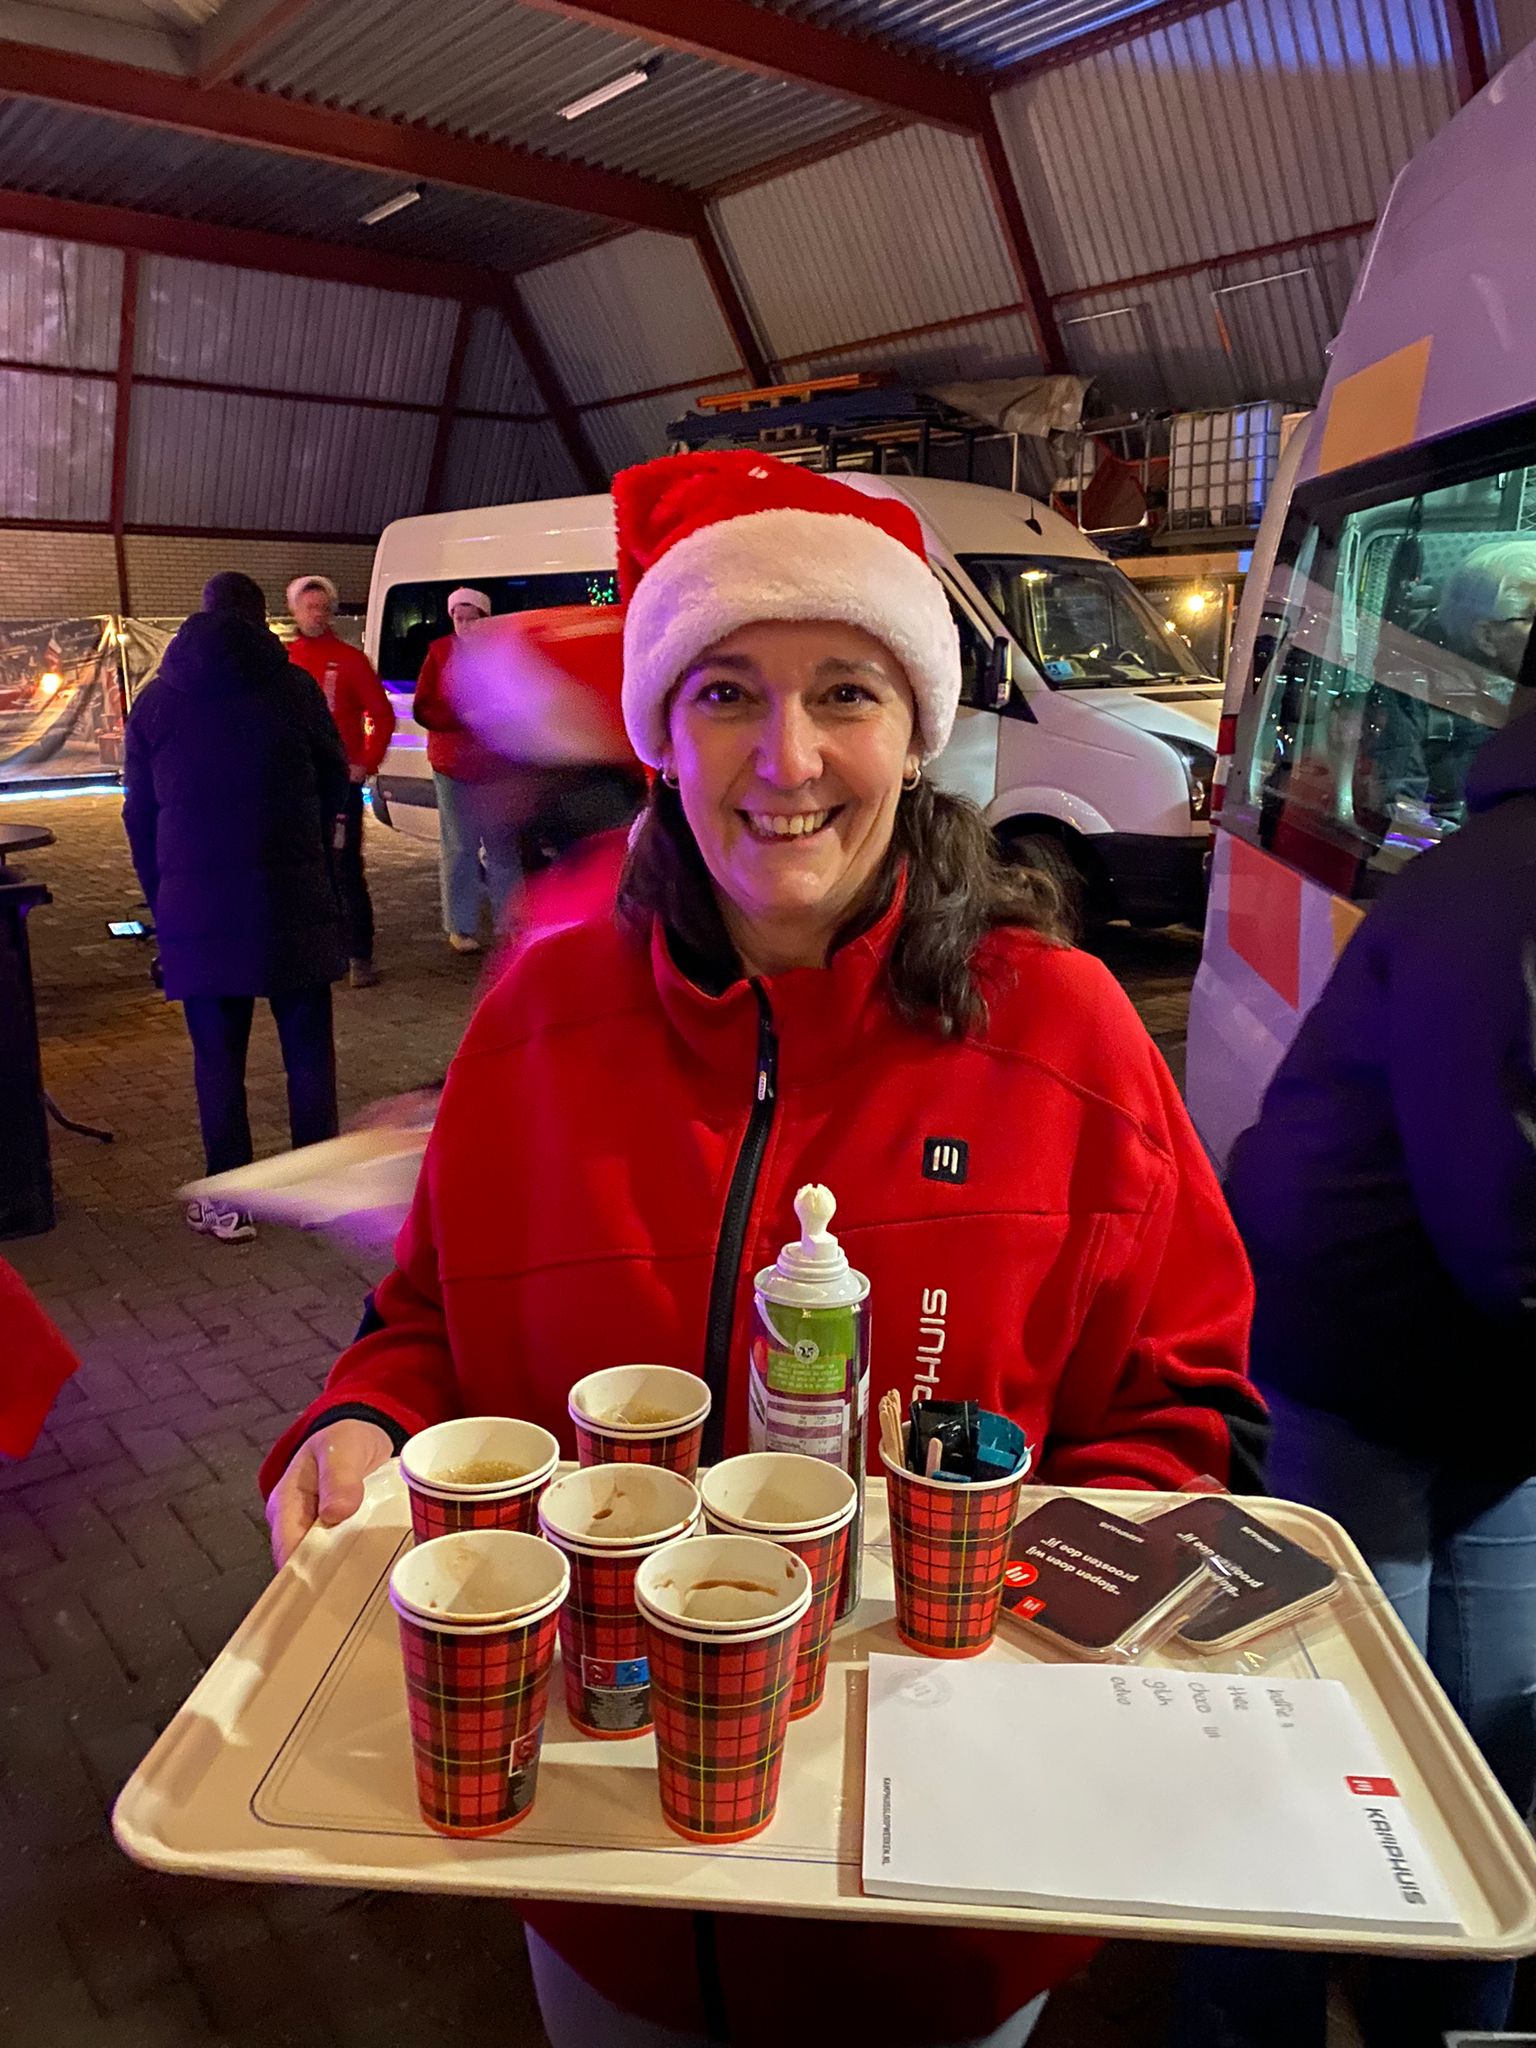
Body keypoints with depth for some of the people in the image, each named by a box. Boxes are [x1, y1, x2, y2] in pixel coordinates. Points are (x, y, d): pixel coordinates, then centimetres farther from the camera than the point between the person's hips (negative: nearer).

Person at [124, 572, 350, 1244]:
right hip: (291, 898, -1)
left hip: (194, 905, 2)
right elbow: (334, 785, 5)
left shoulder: (154, 700, 9)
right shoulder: (292, 686, 0)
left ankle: (228, 1203, 12)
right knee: (308, 1044, 8)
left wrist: (162, 899, 17)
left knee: (217, 1055, 8)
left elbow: (139, 814, 10)